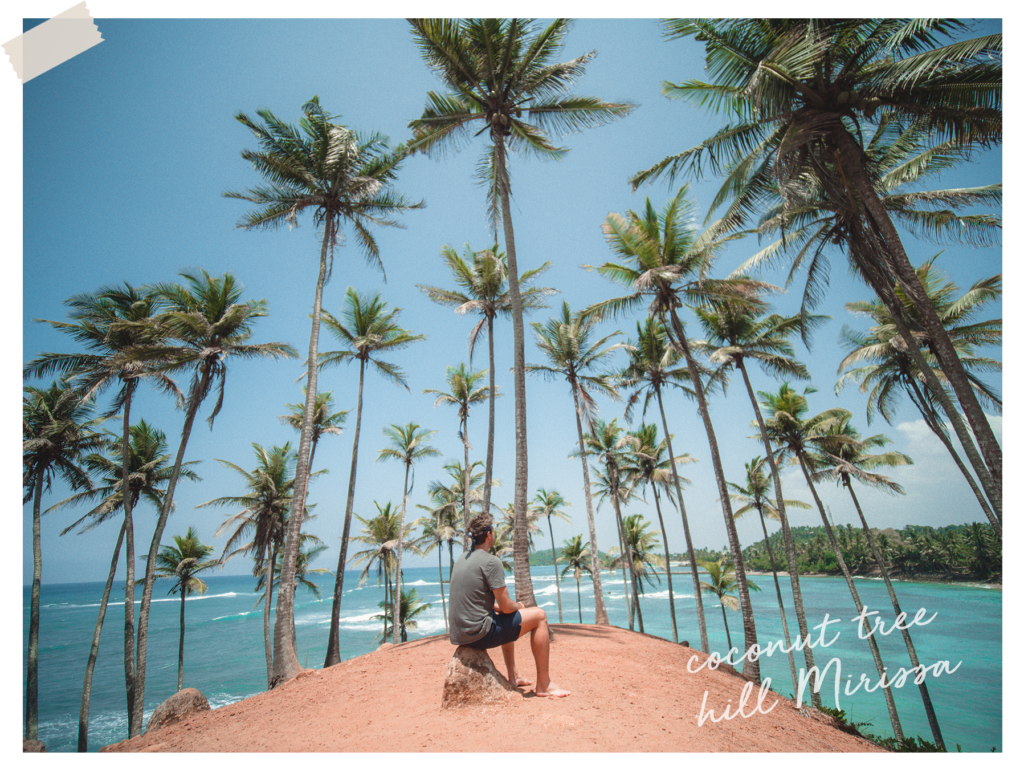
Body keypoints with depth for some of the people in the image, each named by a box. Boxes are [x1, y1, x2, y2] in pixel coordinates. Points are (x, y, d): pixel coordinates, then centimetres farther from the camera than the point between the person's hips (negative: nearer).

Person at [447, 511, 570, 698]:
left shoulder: (461, 559, 10)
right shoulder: (491, 561, -17)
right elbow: (506, 607, -15)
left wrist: (505, 607, 19)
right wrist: (519, 606, 8)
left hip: (458, 635, 9)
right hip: (478, 634, -9)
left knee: (506, 619, 35)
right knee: (539, 616, 2)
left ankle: (513, 677, 40)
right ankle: (544, 684, 8)